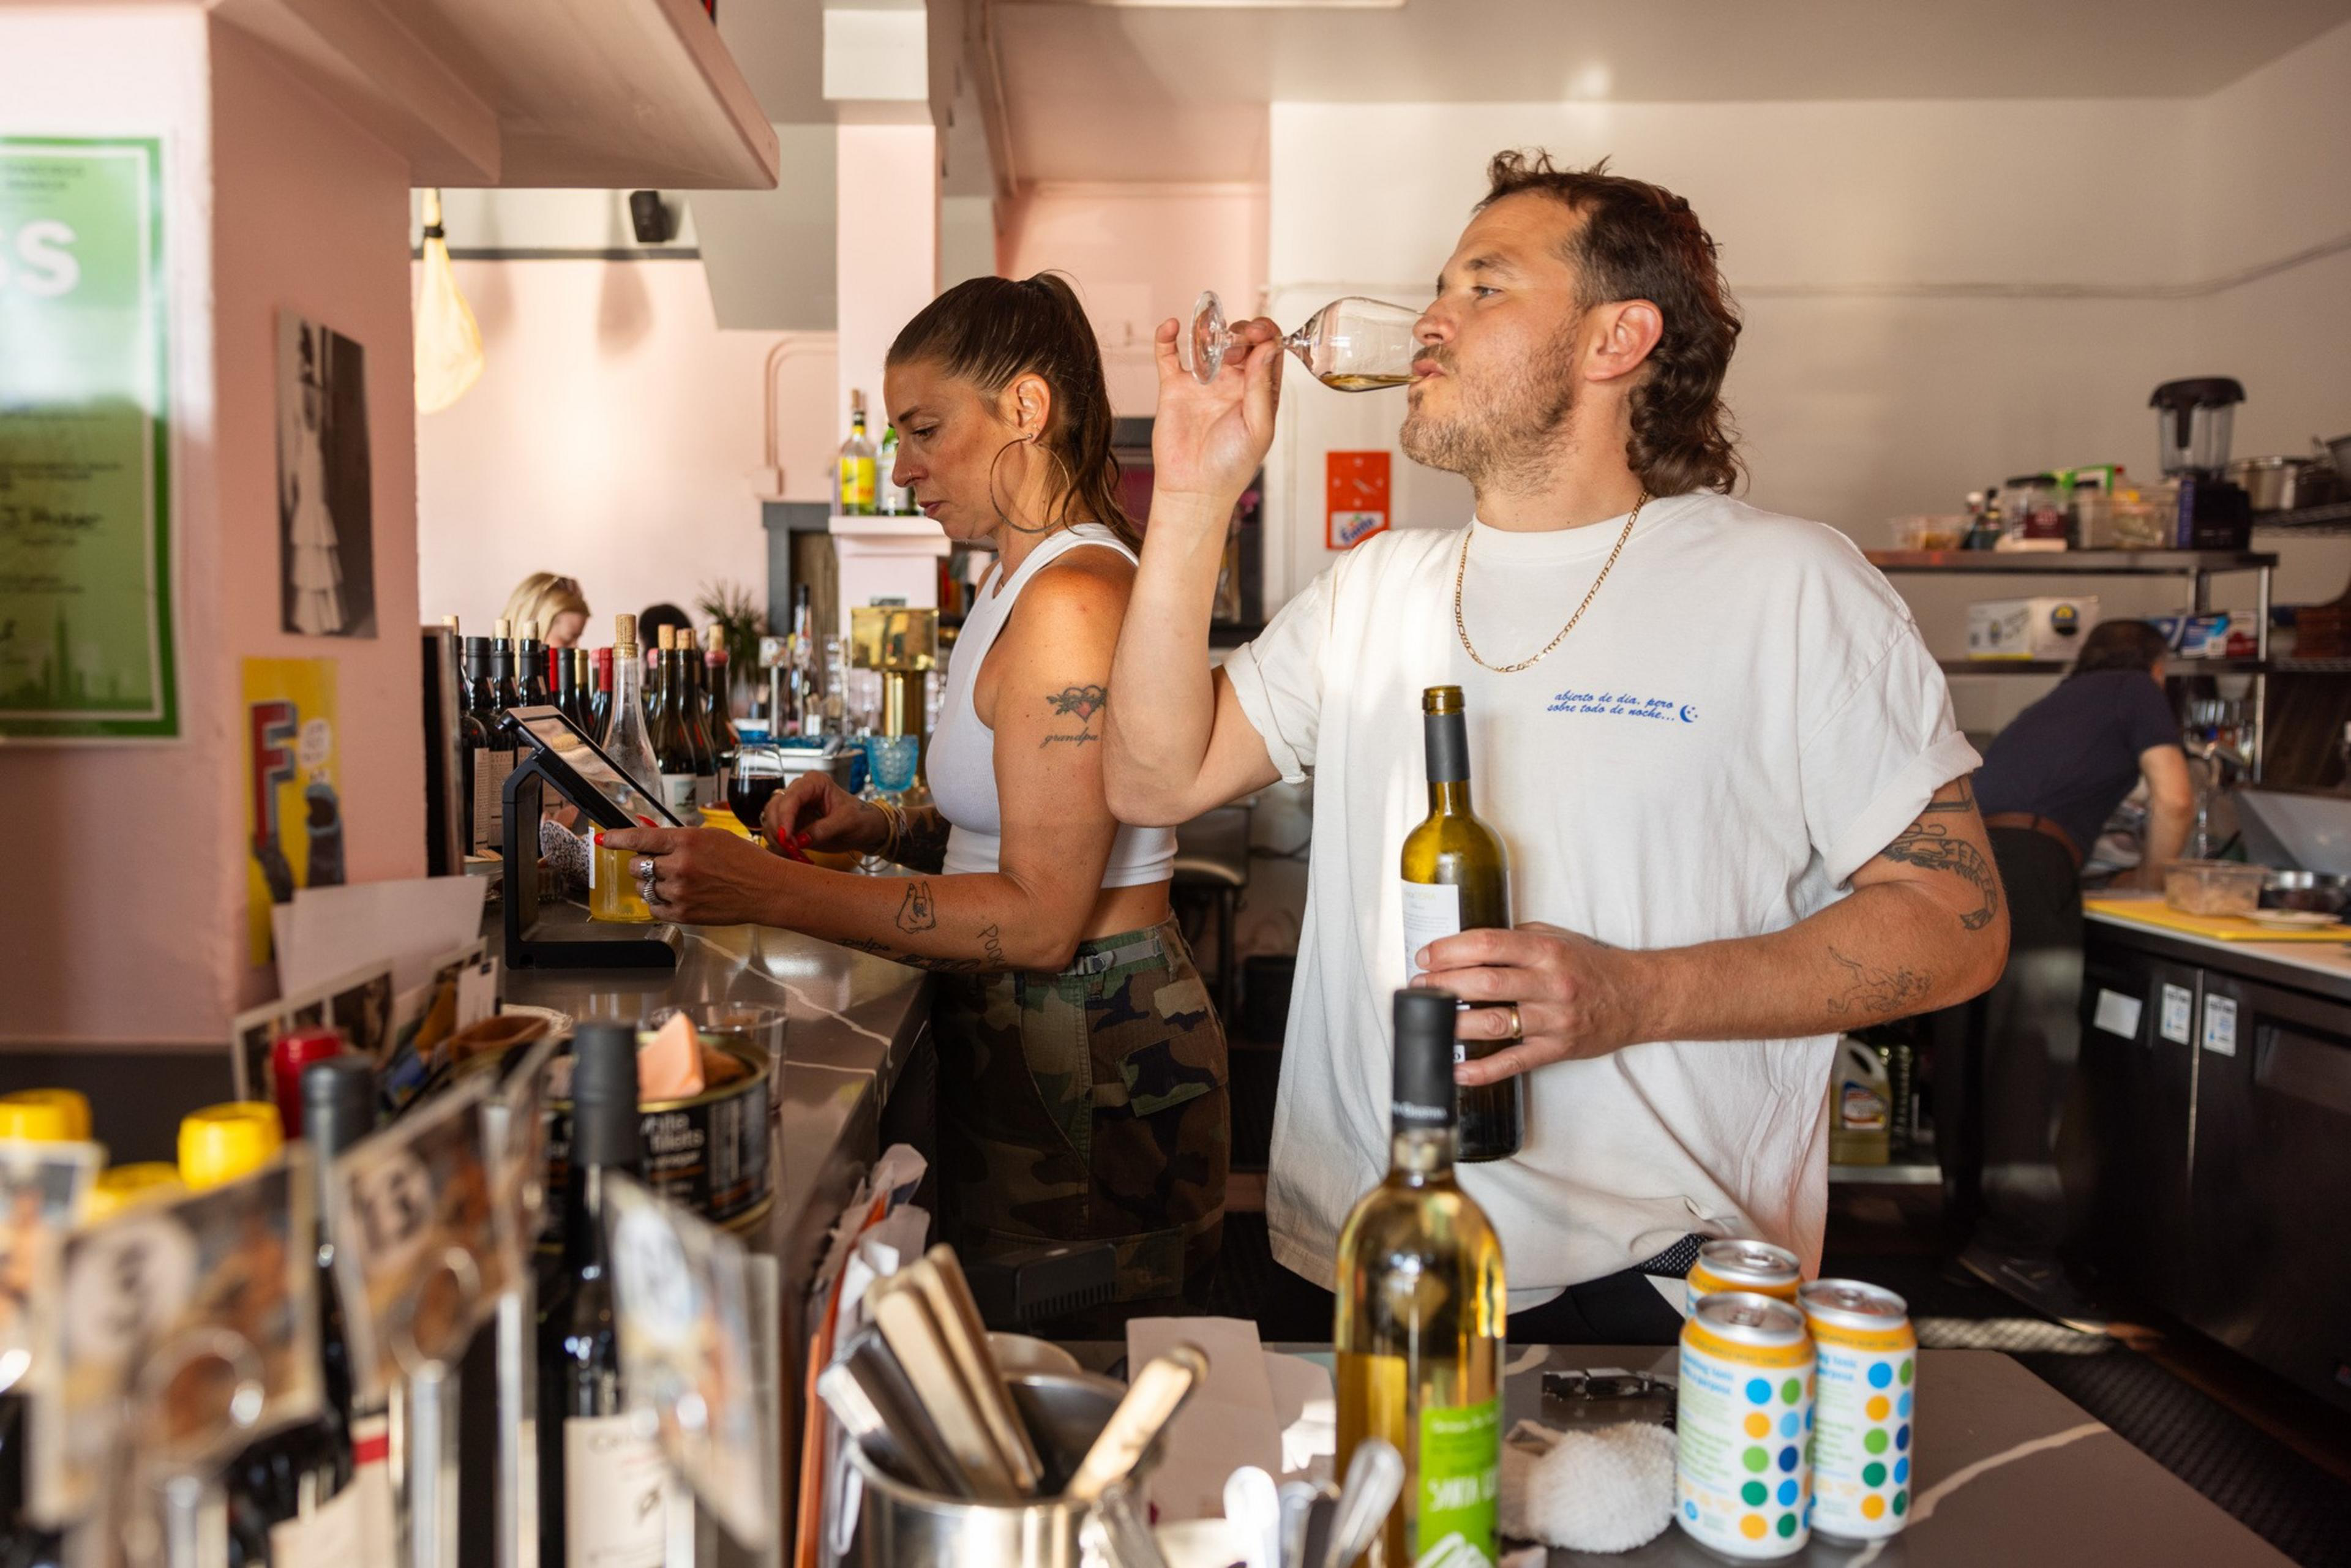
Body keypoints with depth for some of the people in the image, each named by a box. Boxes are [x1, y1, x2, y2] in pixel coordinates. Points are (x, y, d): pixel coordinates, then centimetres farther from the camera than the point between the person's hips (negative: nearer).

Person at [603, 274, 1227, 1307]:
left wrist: (772, 893, -25)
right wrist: (884, 828, 4)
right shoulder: (1028, 582, 14)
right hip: (1036, 1041, 10)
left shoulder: (1070, 600, -19)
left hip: (1090, 1066, -10)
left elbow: (1041, 920, -24)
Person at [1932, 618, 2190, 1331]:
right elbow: (2174, 797, 6)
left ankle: (1970, 1218, 15)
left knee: (1966, 1048, 8)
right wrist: (2152, 876, 21)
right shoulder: (2137, 692, 16)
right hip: (2026, 863, -7)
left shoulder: (2057, 703, 35)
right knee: (2033, 1050, -11)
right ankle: (2019, 1245, -16)